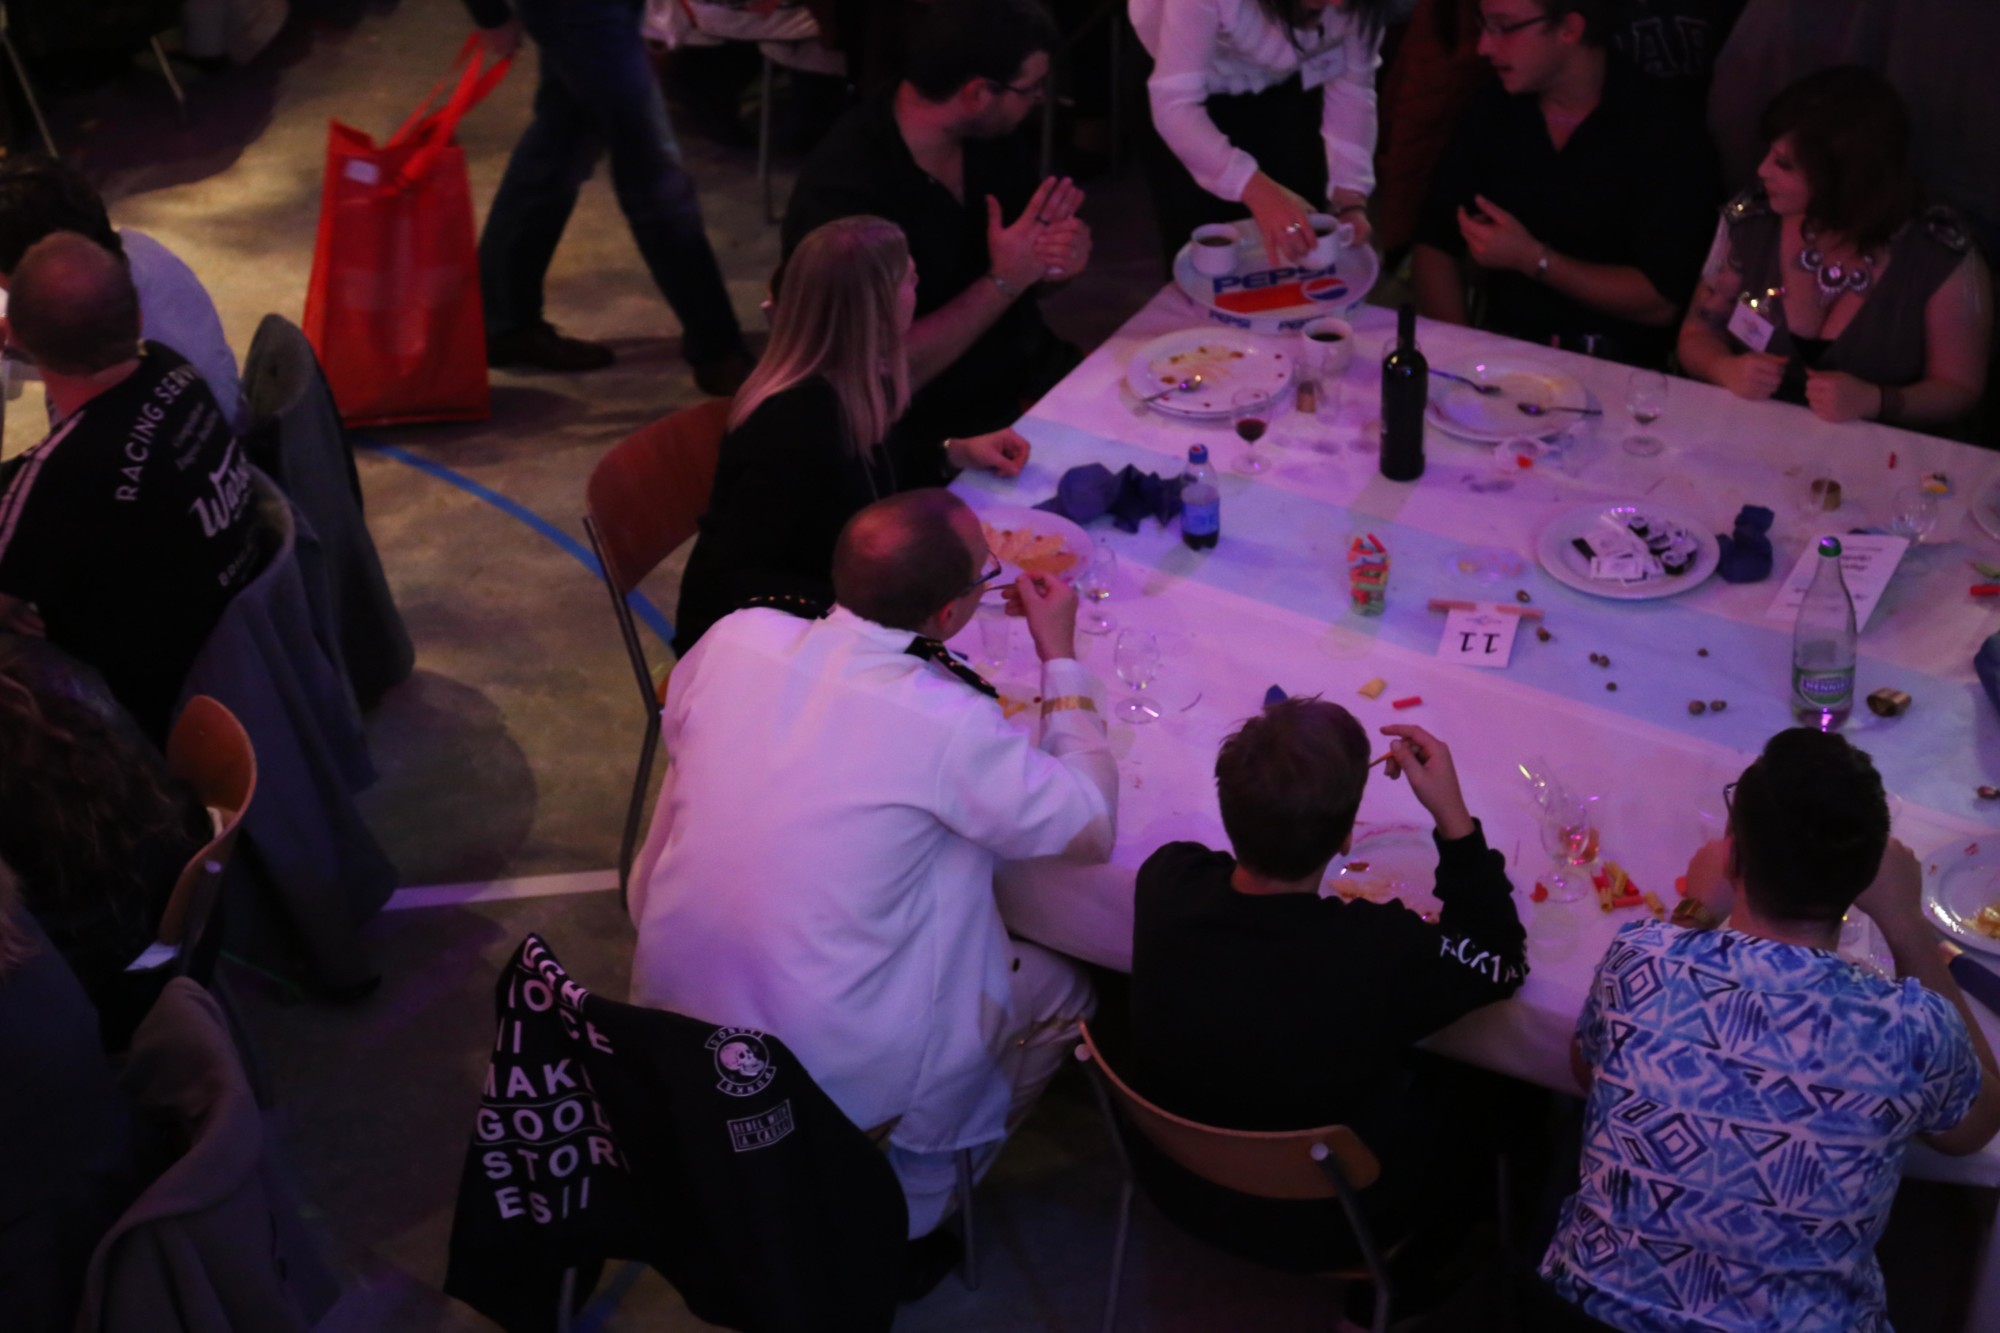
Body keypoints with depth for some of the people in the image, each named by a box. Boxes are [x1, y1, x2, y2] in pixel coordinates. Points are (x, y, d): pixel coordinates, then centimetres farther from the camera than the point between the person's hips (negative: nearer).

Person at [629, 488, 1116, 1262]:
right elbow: (1091, 828, -10)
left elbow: (679, 731, 11)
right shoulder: (953, 727, -25)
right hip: (823, 1066, -6)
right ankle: (905, 1217, 24)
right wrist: (1060, 658, -2)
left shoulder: (737, 638, -11)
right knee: (1060, 998, 17)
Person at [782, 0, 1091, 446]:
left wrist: (1064, 252, -14)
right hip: (942, 432, -7)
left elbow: (1031, 275, 10)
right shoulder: (843, 192, -25)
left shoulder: (989, 135, -2)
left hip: (1035, 373, 7)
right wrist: (1004, 281, -24)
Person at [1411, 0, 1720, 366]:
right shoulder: (1490, 112, 8)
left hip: (1617, 368, -4)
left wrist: (1532, 259, -16)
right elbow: (1433, 245, 6)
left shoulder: (1664, 126, -7)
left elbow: (1662, 301, -12)